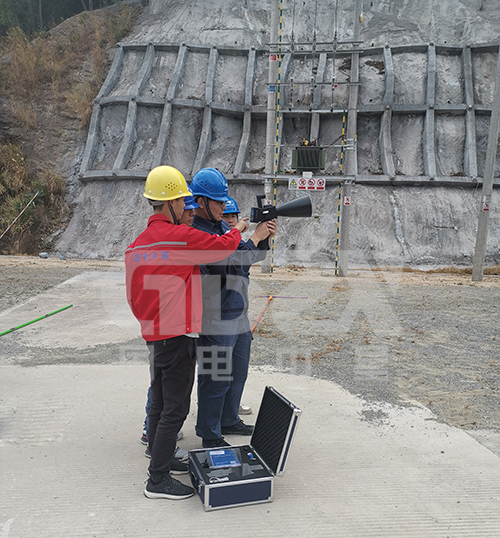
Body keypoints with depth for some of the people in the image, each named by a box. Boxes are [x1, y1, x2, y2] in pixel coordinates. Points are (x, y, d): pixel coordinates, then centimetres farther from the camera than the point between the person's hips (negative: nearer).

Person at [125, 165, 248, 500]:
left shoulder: (138, 243, 9)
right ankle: (158, 480, 7)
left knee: (161, 403, 20)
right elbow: (224, 247, -9)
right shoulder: (180, 236, -17)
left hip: (154, 333, 9)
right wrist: (238, 230, 10)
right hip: (178, 334, -9)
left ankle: (161, 459, 35)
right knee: (175, 407, 0)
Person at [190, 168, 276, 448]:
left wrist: (265, 238, -2)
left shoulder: (222, 225, 11)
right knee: (216, 379, 1)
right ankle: (210, 437, 17)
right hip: (216, 320, -9)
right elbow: (228, 261, -27)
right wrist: (254, 238, -18)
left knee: (238, 373, 21)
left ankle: (229, 421, 39)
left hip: (238, 315, 10)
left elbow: (247, 256, 15)